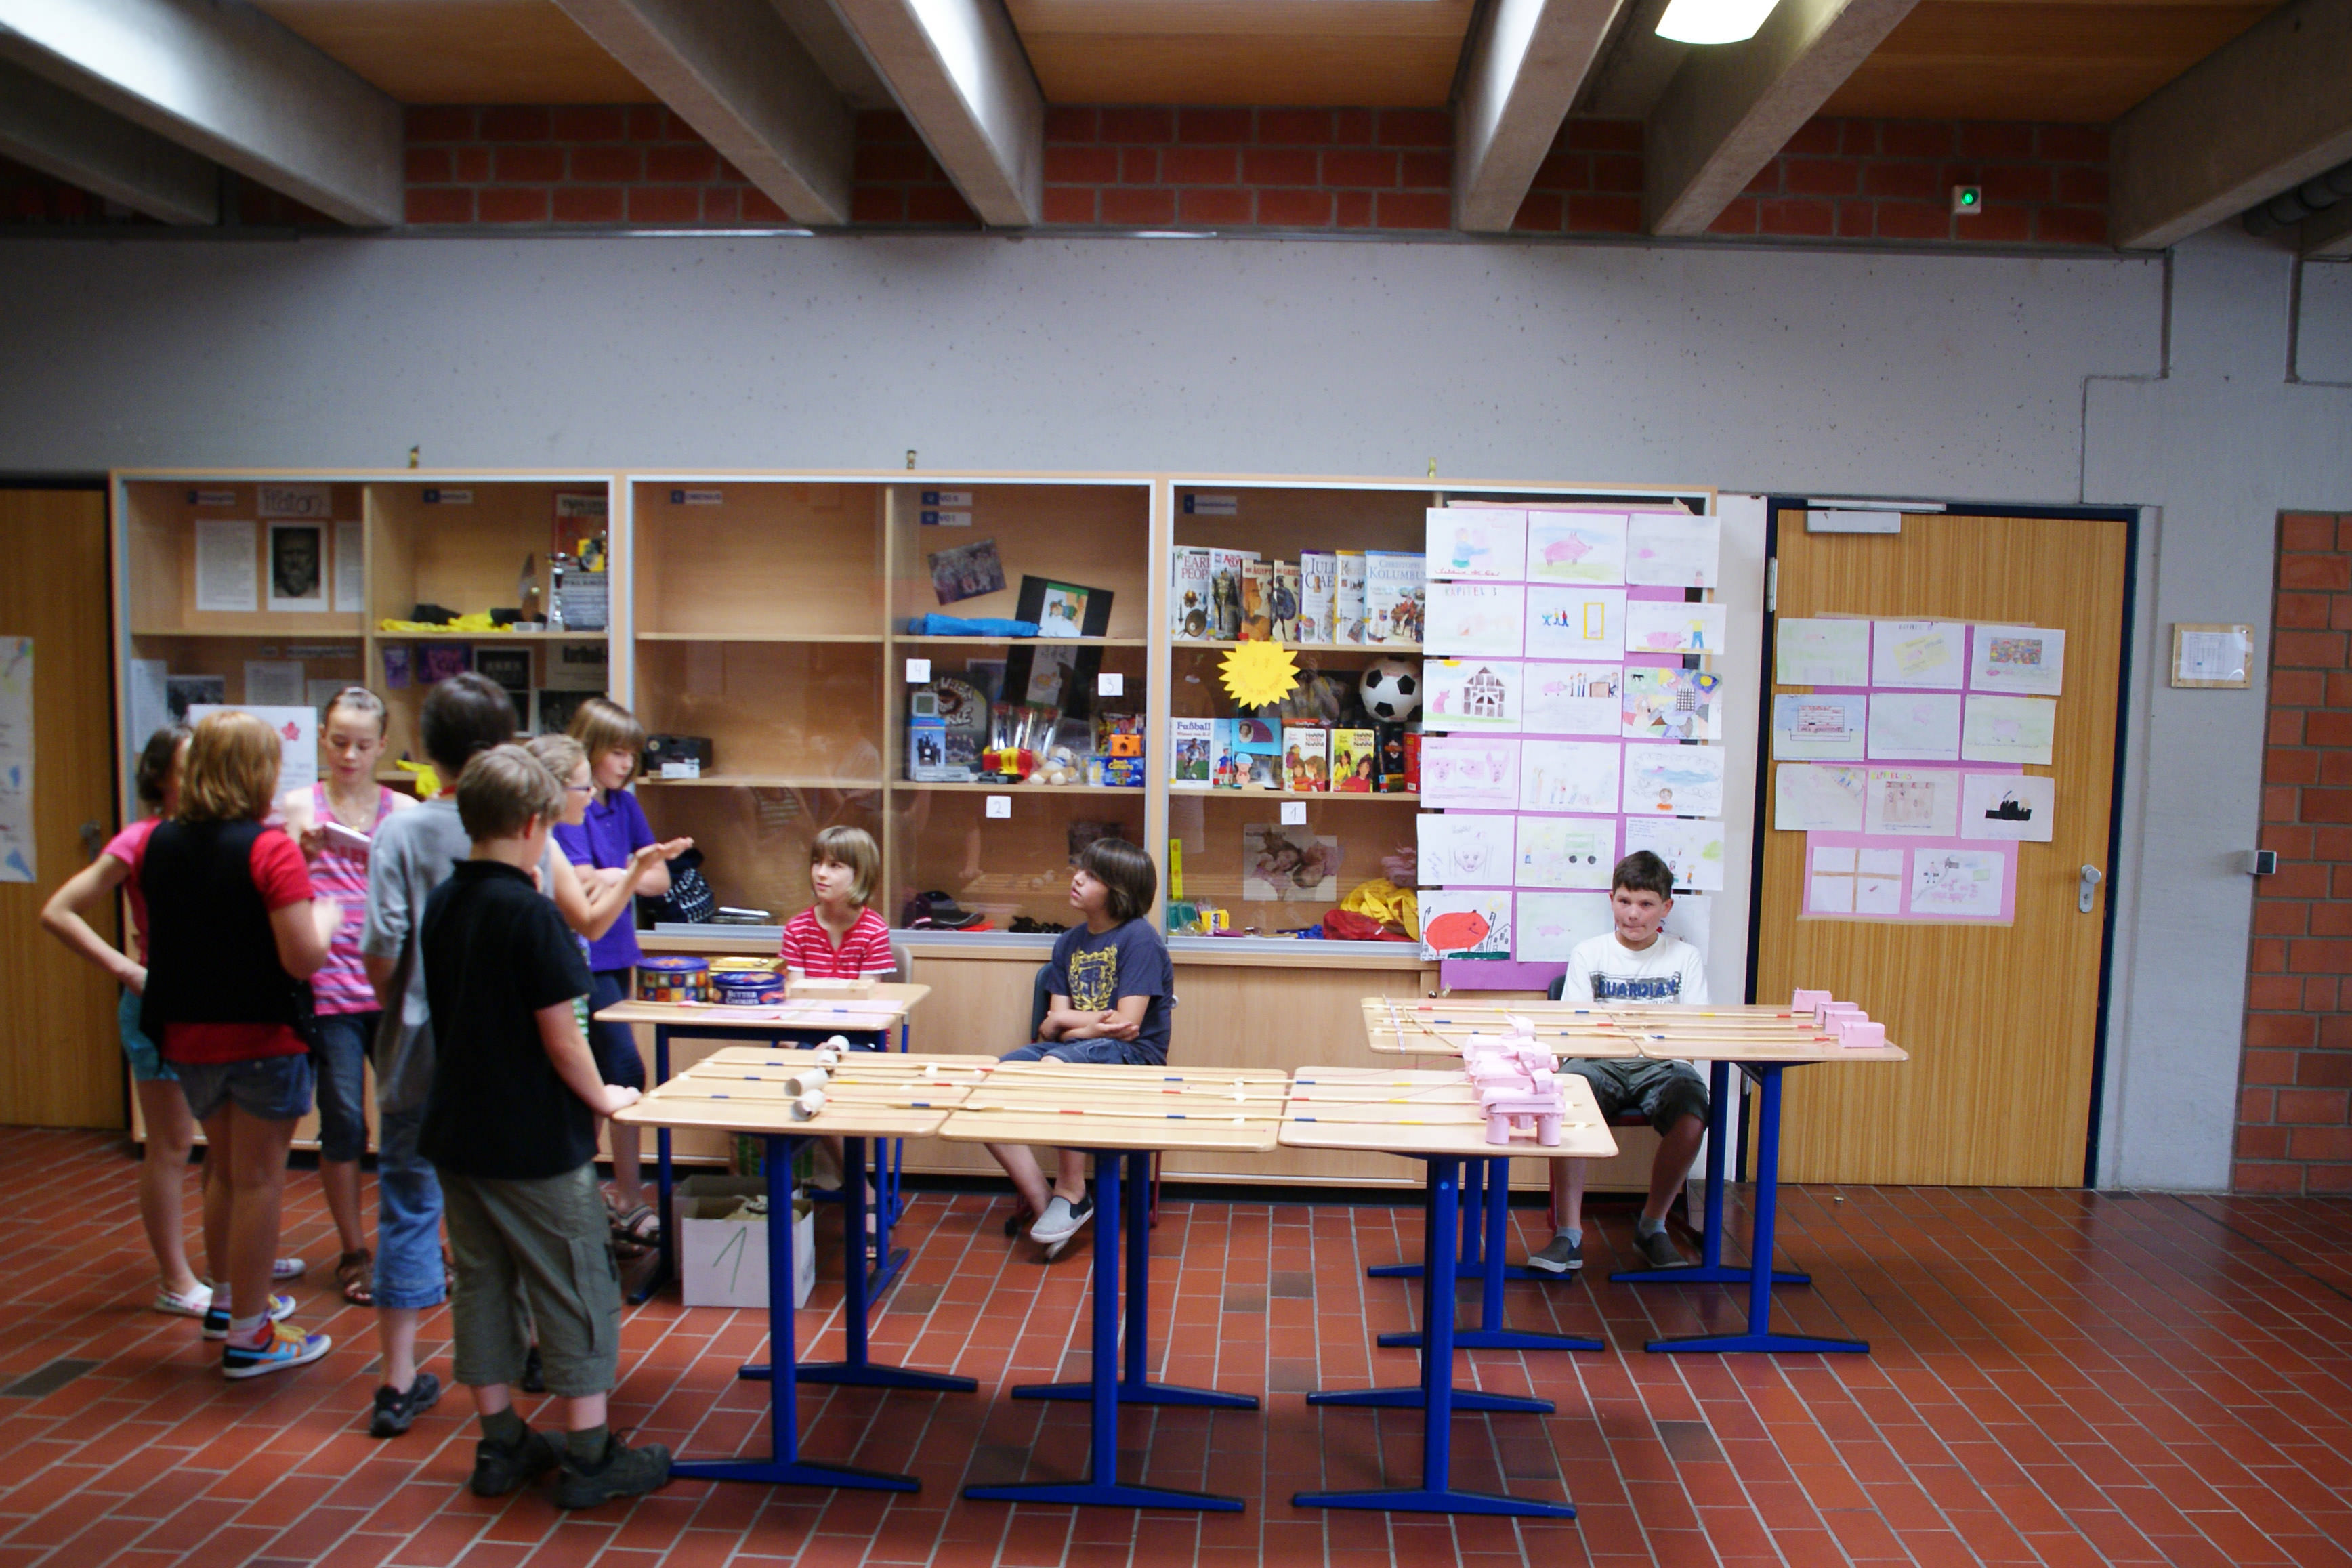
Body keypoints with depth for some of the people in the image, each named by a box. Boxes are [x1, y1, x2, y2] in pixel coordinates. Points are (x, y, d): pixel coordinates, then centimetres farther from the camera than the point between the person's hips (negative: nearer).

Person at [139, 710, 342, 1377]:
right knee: (258, 1181, 4)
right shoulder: (270, 850, -19)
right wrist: (326, 916, -3)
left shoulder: (159, 844, 2)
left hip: (187, 1037, 7)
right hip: (263, 1038, -7)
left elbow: (158, 937, 17)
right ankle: (248, 1335, 13)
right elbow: (303, 957, -23)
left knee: (226, 1172, 23)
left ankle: (227, 1300, 40)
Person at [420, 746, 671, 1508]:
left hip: (457, 1132, 8)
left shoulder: (441, 903, 3)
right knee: (576, 1292, 5)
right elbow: (561, 1038, -19)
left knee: (482, 1284, 16)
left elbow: (442, 1011, 13)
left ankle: (500, 1444, 27)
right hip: (535, 1144, -8)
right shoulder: (530, 912, -20)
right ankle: (589, 1457, 13)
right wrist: (603, 1097, -3)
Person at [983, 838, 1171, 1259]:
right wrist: (1096, 1021, -14)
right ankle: (1043, 1204, -11)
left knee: (1055, 1064, -38)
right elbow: (1056, 1020, 8)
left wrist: (1068, 1026, -3)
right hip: (1071, 1050, 7)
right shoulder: (1068, 943, 15)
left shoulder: (1138, 938, -8)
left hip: (1133, 1057, -7)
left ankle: (1071, 1194, -20)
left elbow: (1126, 1025, -15)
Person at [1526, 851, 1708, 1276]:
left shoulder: (1685, 957, 14)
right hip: (1600, 1065, -1)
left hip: (1662, 1066, 1)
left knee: (1691, 1114, -31)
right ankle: (1569, 1234, -27)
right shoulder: (1588, 953, 12)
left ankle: (1652, 1225, -6)